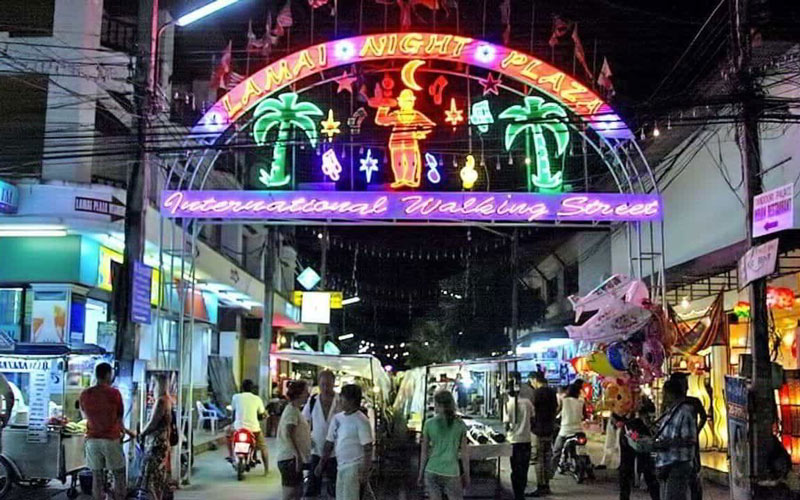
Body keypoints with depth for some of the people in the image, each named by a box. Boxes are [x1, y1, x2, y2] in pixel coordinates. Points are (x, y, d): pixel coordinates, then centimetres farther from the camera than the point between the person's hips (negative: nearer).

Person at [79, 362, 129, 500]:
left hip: (92, 439, 4)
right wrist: (123, 431, 16)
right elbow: (119, 417, -2)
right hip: (111, 439, -4)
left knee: (97, 476, 8)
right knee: (119, 475, 8)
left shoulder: (84, 395, 1)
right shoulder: (114, 393, -11)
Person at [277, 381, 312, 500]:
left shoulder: (295, 410, 18)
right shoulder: (292, 410, -13)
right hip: (290, 458, -10)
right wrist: (297, 456, -24)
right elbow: (288, 435, -21)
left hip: (294, 458, 10)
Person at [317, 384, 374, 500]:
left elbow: (368, 448, -14)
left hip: (355, 467, -8)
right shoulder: (337, 418, 10)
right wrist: (322, 463, 16)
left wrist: (365, 471, -18)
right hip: (341, 466, 8)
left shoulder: (361, 420, -12)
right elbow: (329, 443, 17)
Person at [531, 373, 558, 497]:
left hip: (539, 430, -8)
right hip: (550, 429, 8)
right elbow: (556, 408, 15)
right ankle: (546, 486, 19)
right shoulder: (552, 392, 11)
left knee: (539, 459, -4)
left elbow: (533, 411, -14)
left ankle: (541, 487, -4)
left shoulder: (537, 392, -12)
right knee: (547, 458, 13)